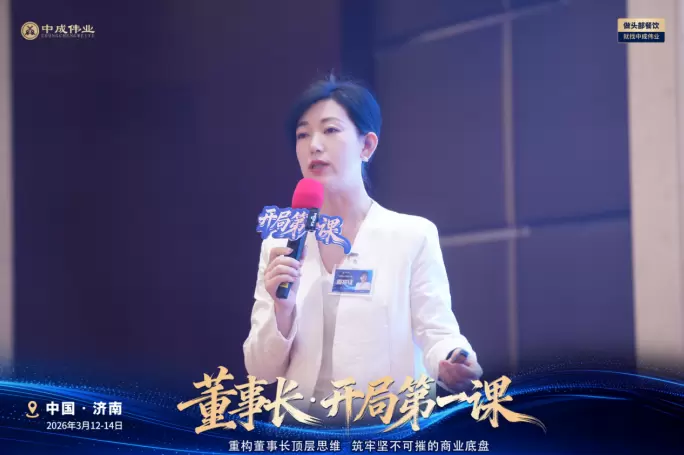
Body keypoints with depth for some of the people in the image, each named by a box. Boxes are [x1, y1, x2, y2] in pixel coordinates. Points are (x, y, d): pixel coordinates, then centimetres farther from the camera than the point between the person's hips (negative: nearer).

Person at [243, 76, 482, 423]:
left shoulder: (413, 236, 3)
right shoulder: (279, 246, 11)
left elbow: (437, 333, -1)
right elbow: (262, 370, 9)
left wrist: (452, 365, -22)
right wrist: (282, 308, -9)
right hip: (301, 428, 2)